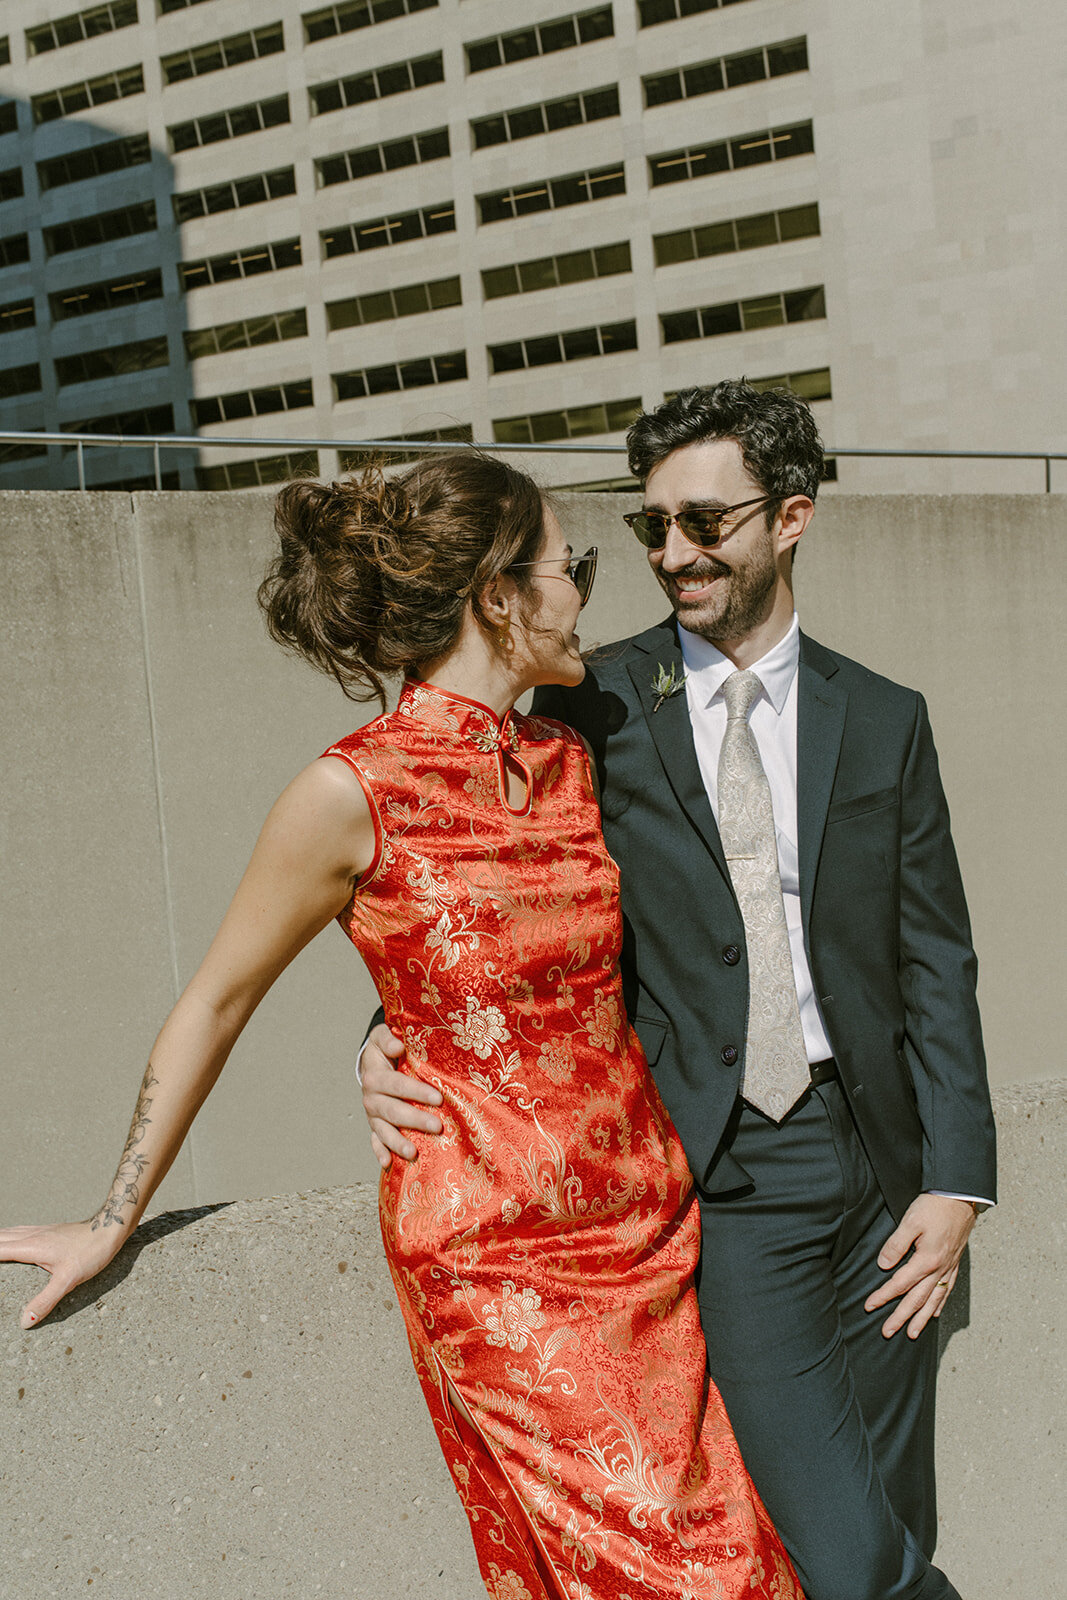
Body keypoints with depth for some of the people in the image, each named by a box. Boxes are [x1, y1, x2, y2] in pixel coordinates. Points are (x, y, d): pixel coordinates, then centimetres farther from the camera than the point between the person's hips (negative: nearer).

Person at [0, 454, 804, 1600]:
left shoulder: (569, 761, 5)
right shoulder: (353, 795, -14)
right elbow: (215, 1003, -1)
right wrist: (113, 1224, 7)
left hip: (650, 1228, 6)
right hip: (498, 1258, -6)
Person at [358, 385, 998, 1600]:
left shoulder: (884, 722, 6)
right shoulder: (592, 709, -1)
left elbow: (933, 961, 6)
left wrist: (956, 1180, -1)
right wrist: (399, 1049, -13)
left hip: (876, 1166, 3)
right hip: (716, 1174, -3)